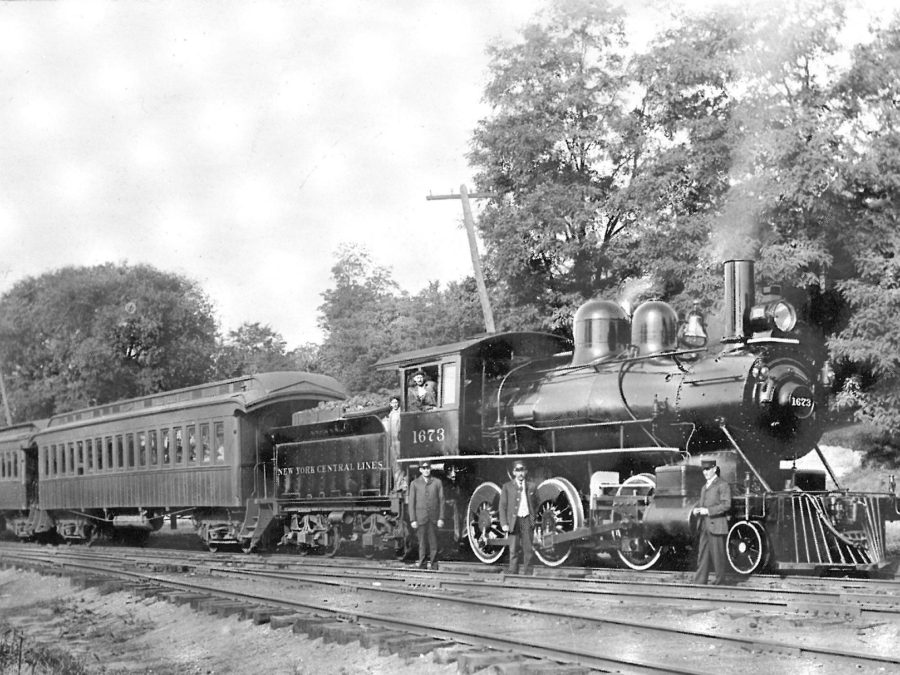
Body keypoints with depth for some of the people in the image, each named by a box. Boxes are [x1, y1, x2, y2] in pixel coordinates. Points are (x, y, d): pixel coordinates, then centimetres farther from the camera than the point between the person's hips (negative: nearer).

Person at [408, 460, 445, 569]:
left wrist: (441, 518, -2)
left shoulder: (437, 483, 7)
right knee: (422, 544, 0)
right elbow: (411, 503, 4)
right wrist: (412, 520, -3)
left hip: (433, 518, 0)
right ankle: (422, 567, 4)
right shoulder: (415, 484, 6)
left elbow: (441, 501, 6)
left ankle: (434, 567, 3)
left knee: (434, 544, -1)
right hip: (420, 518, 0)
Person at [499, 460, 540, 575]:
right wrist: (504, 523, -7)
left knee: (528, 549, 1)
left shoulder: (532, 487, 11)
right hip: (514, 520, -2)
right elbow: (502, 506, 2)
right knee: (513, 550, -4)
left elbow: (536, 504, 21)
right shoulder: (507, 487, 4)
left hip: (527, 520, 2)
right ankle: (512, 574, -2)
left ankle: (527, 574, 7)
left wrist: (533, 518, 11)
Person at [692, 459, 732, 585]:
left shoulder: (723, 485, -4)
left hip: (716, 526, -8)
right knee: (702, 555, 5)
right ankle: (699, 583, 5)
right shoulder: (704, 488, 22)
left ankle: (721, 583, 5)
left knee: (718, 556, -3)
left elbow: (726, 505, -13)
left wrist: (708, 511, -19)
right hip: (704, 527, 8)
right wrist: (696, 510, 3)